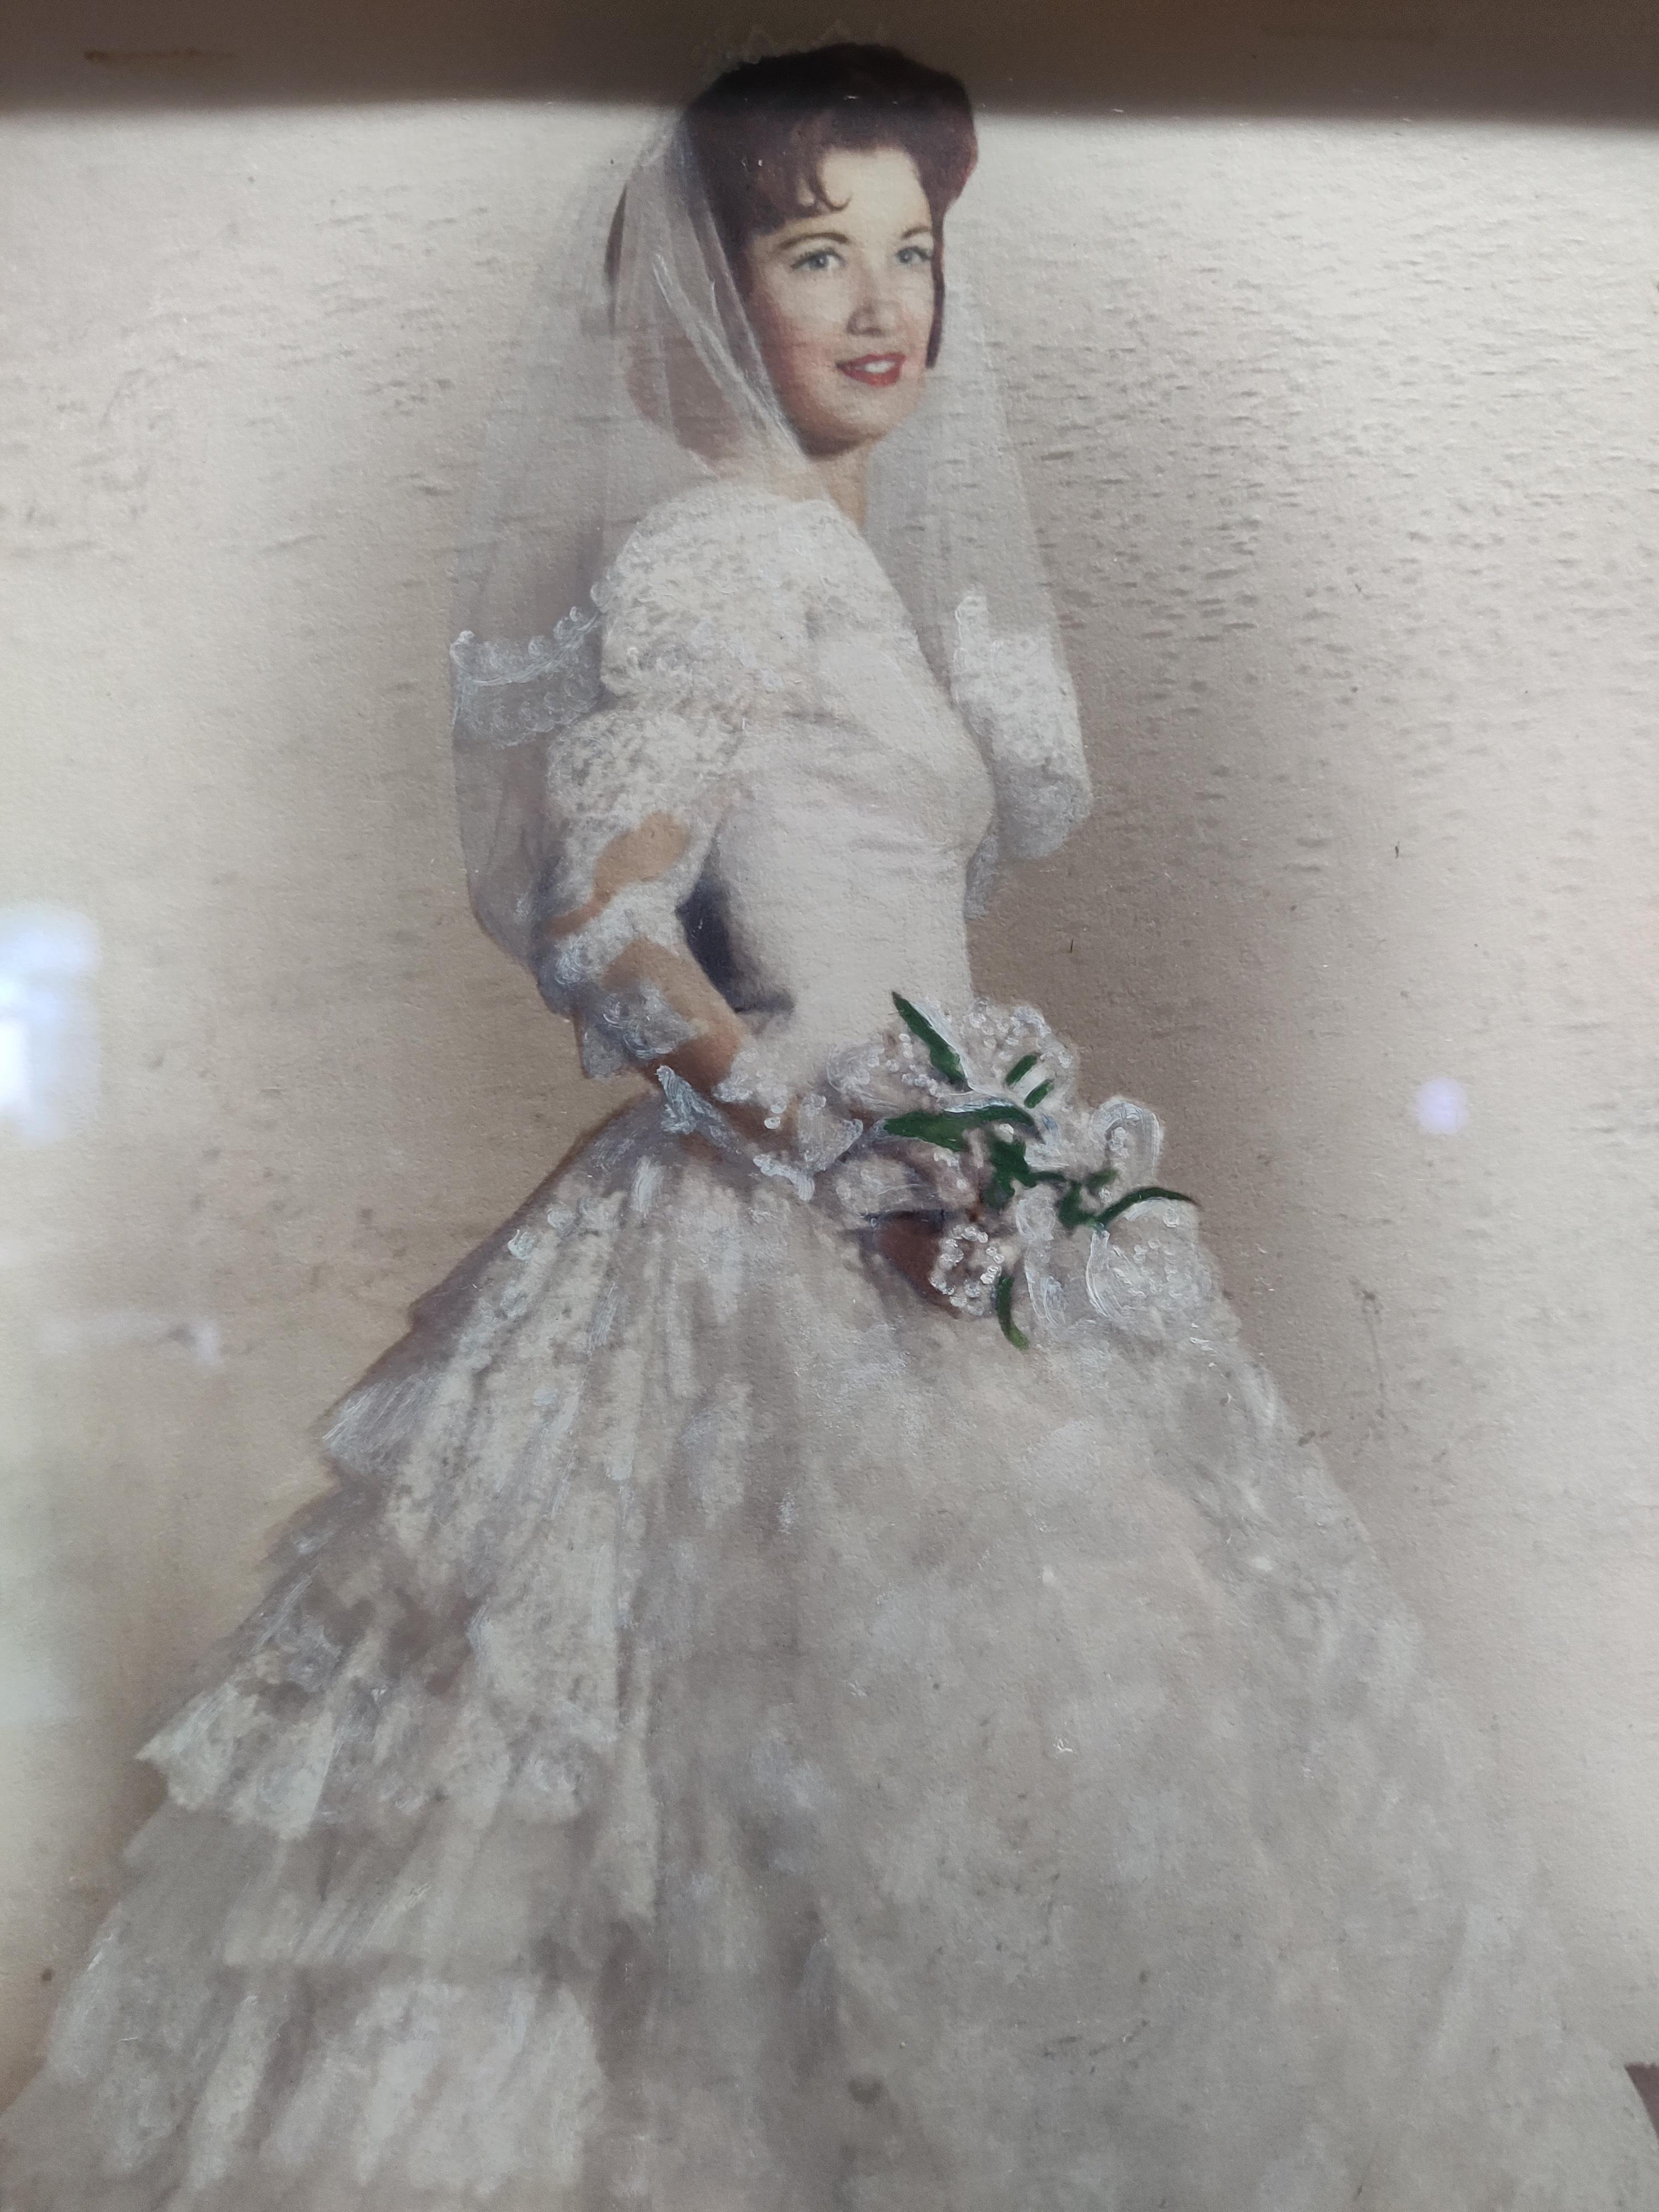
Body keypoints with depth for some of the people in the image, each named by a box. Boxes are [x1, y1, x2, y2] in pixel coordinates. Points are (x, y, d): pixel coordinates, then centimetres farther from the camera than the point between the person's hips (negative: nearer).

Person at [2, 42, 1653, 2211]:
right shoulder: (718, 547, -10)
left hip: (906, 1206, 9)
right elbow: (600, 925, -18)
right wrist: (848, 1155, -21)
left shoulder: (856, 561, 17)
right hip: (801, 1255, -9)